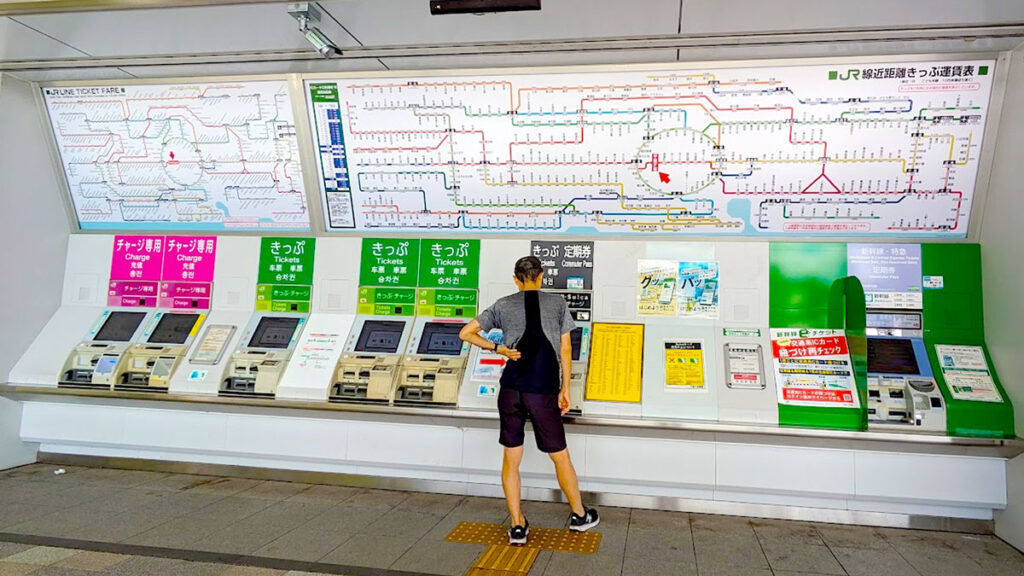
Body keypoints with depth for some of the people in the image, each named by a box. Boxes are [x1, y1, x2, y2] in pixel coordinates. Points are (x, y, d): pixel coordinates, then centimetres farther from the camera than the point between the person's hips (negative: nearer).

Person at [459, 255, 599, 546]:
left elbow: (466, 333, 5)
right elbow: (565, 349, 3)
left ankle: (517, 526, 15)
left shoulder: (503, 305, 7)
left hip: (510, 391, 1)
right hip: (543, 393, -1)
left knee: (511, 458, 11)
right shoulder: (557, 303, 4)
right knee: (560, 457, 13)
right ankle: (579, 515, 31)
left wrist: (497, 348, 6)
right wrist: (565, 389, 7)